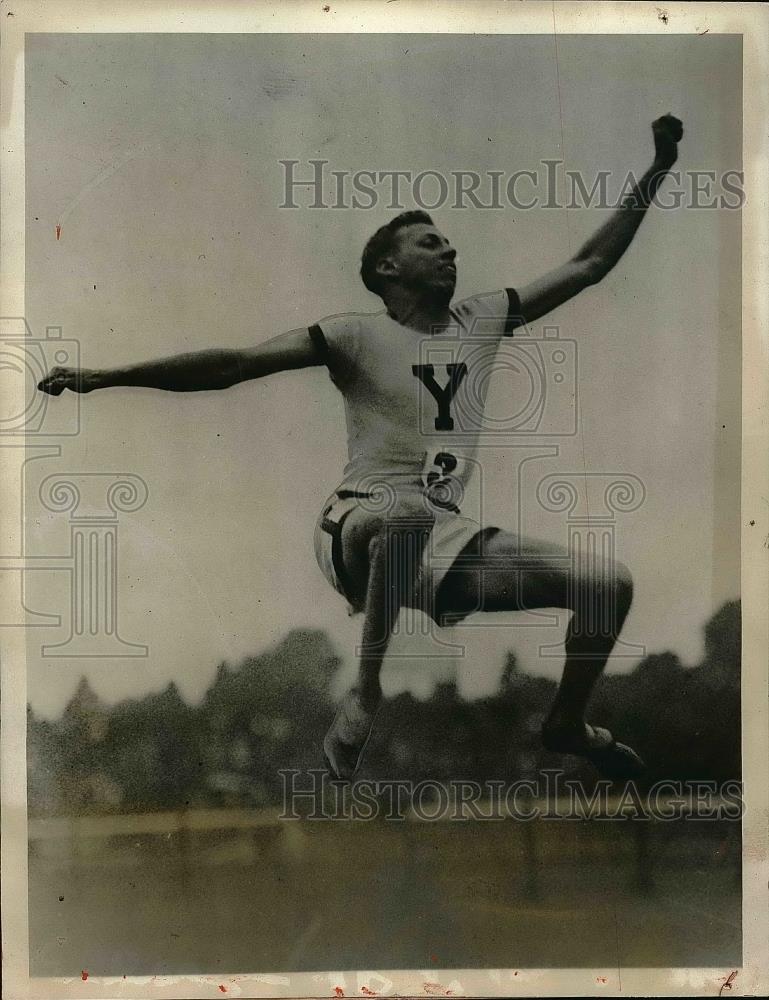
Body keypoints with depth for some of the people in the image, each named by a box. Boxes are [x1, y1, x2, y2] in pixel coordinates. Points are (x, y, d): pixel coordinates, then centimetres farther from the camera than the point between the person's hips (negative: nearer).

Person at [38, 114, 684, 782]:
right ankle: (364, 703, -26)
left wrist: (656, 172, 20)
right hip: (360, 526, -5)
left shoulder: (484, 320, 13)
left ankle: (567, 725, 23)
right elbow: (234, 365, -9)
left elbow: (590, 264, 19)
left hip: (443, 537, 6)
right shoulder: (359, 336, -2)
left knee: (609, 584, -3)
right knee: (409, 510, -43)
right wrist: (109, 376, -17)